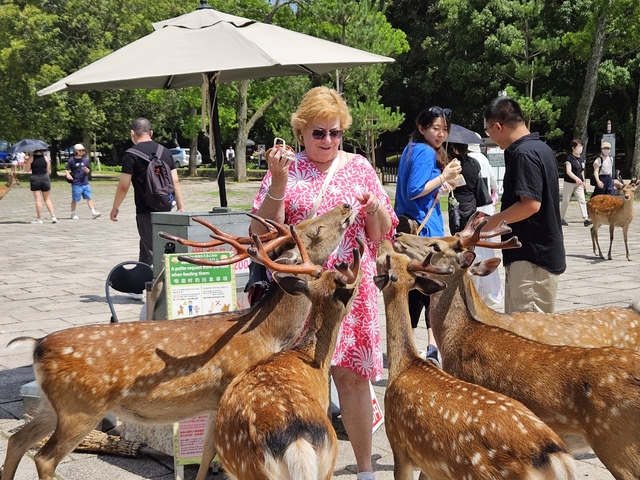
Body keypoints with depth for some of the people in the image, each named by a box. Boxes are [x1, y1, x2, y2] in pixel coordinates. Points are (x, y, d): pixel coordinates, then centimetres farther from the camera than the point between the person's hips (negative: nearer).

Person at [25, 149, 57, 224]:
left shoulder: (31, 158, -4)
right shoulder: (46, 158, 2)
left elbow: (27, 169, -1)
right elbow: (48, 171, 3)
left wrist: (27, 161, 13)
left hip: (35, 178, -2)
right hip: (45, 178, 2)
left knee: (38, 199, -1)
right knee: (47, 199, 11)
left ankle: (39, 219, 1)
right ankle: (53, 216, 4)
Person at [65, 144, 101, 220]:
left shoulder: (86, 160, 9)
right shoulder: (72, 160, -2)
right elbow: (66, 169, 1)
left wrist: (86, 169, -10)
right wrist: (68, 174, -19)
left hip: (85, 183, 3)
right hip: (76, 184, -3)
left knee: (89, 198, -3)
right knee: (74, 200, 5)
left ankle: (93, 212, -4)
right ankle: (73, 214, 19)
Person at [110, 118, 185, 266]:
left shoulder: (131, 155, -8)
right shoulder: (165, 152, 8)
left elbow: (124, 186, -9)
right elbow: (175, 182, 7)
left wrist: (115, 208, 3)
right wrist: (181, 207, 10)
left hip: (146, 210, -6)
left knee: (153, 252, -3)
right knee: (146, 247, 21)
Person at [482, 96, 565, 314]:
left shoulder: (523, 154, -18)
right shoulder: (540, 148, 14)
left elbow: (530, 204, -24)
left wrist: (491, 222, -12)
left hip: (532, 257, -10)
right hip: (540, 252, 10)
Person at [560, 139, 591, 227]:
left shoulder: (581, 158, 7)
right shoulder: (569, 158, -13)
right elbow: (568, 171, -25)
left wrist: (583, 181, 19)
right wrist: (576, 178, -38)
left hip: (579, 183, 5)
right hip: (569, 183, -5)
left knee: (582, 200, -6)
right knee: (565, 201, 5)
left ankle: (586, 218, -12)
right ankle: (561, 219, 17)